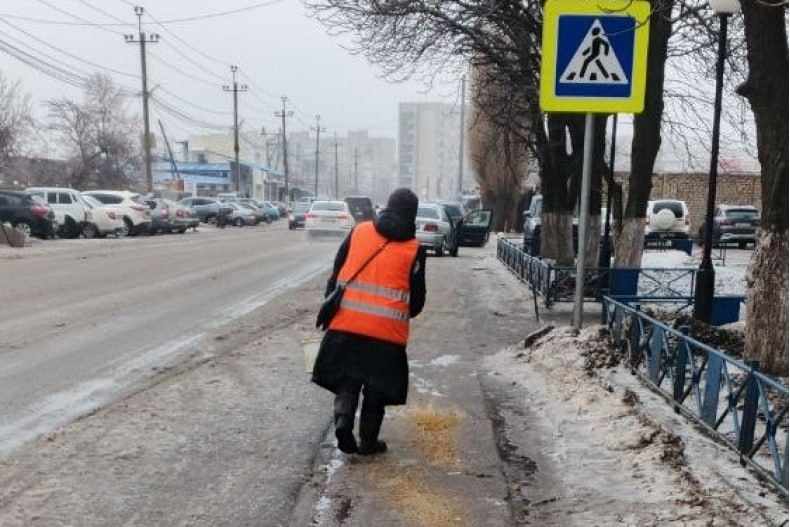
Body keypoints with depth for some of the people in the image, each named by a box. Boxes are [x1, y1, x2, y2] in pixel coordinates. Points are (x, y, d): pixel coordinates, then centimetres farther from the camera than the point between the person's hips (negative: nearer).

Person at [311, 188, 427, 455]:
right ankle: (368, 441, 17)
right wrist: (405, 314, 24)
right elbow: (417, 297, 3)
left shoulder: (358, 232, 5)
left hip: (346, 323, 2)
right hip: (387, 330, -2)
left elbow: (336, 274, 8)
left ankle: (343, 420, -6)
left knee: (347, 380, 15)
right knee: (377, 387, 13)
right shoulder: (414, 249, 0)